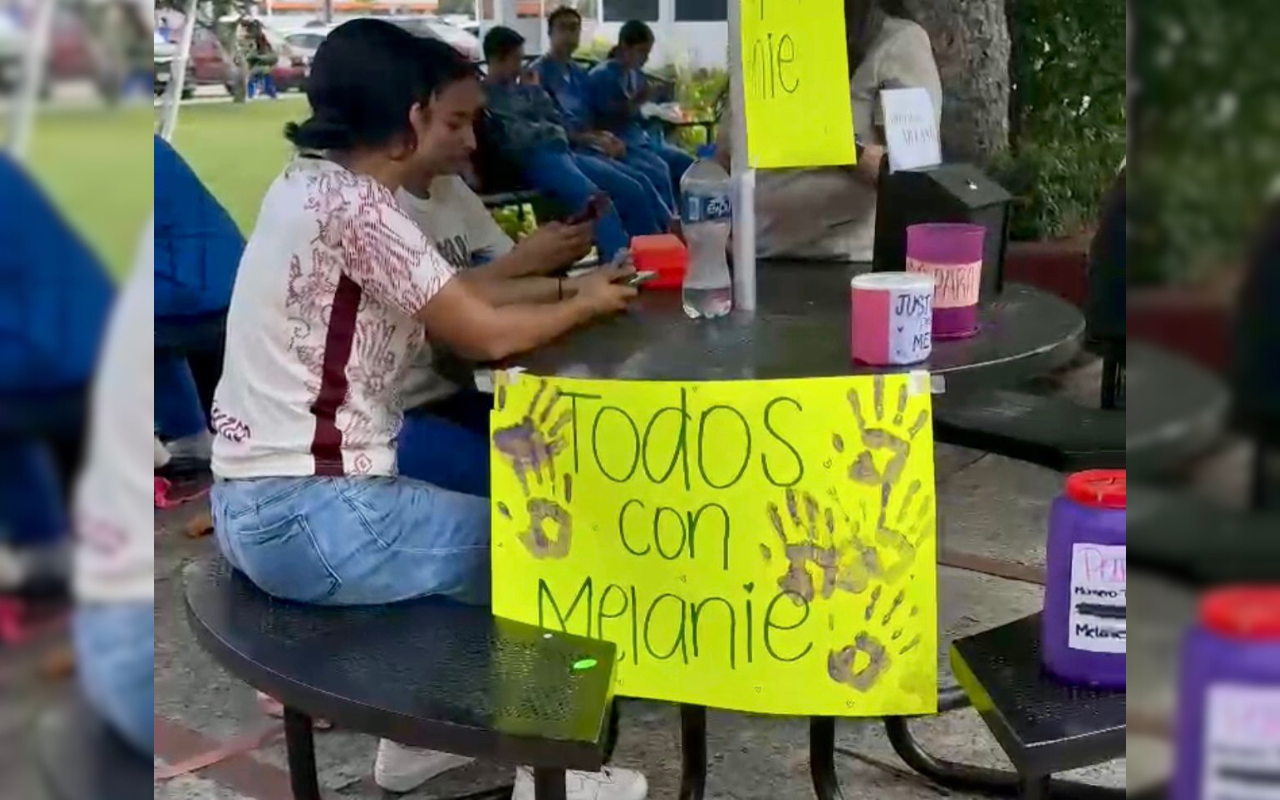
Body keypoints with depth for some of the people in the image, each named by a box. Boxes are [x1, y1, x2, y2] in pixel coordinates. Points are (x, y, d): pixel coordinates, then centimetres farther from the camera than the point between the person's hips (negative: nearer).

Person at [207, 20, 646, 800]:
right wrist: (587, 305, 1)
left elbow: (451, 302, 15)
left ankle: (418, 737, 36)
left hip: (256, 502, 10)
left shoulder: (309, 184, 10)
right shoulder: (355, 206, -19)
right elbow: (488, 335, -16)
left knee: (473, 519, 28)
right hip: (307, 517, -10)